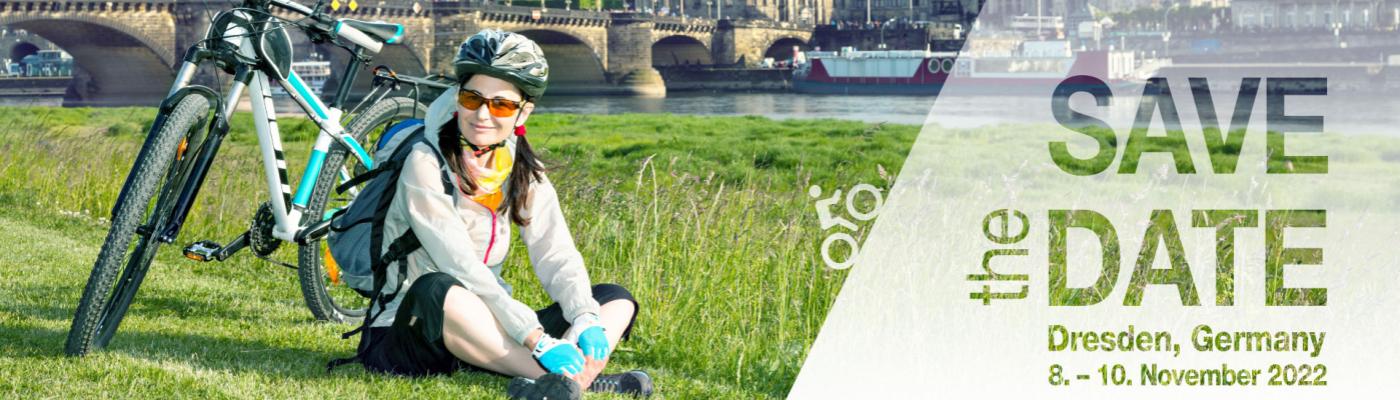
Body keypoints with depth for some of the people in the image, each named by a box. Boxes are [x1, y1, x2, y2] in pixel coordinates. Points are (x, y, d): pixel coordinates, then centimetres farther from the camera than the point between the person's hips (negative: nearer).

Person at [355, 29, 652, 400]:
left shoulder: (524, 173, 7)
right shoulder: (426, 164, -13)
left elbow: (557, 256, -4)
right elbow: (462, 268, -23)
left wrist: (586, 321, -26)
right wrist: (540, 341, -30)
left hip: (486, 339, 7)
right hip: (403, 339, -7)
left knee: (616, 300, -6)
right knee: (436, 289, -39)